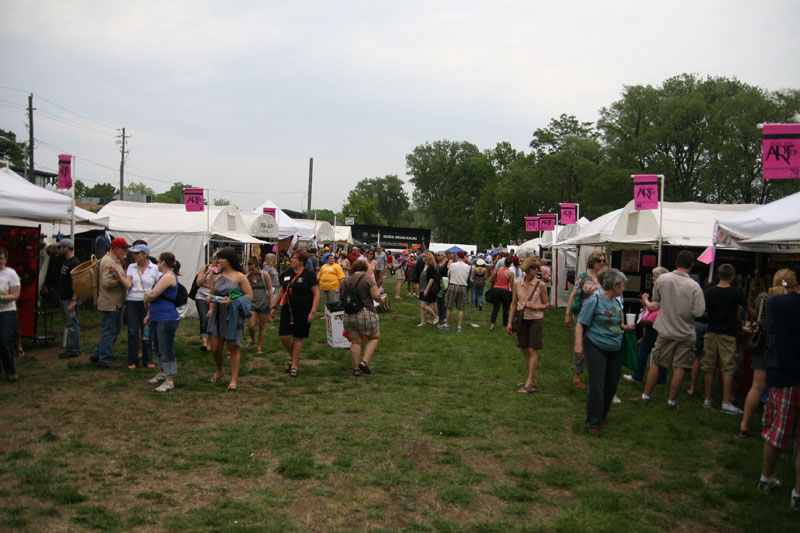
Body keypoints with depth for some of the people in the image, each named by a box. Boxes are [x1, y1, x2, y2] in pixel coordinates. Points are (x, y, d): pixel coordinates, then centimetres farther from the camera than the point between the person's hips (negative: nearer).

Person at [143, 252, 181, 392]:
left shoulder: (169, 277, -16)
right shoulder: (163, 276, 18)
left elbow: (153, 294, -21)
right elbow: (154, 296, 21)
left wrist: (146, 299, 0)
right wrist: (149, 314, 16)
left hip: (167, 319, -11)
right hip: (157, 318, 11)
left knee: (166, 350, -6)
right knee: (158, 348, 21)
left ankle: (170, 381, 0)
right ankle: (162, 373, 36)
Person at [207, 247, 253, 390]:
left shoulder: (239, 276, -5)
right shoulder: (216, 276, 8)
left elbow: (249, 296, -7)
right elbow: (211, 294, 17)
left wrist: (232, 301, -19)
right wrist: (211, 308, -1)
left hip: (234, 315, -4)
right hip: (218, 315, 4)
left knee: (234, 347, 1)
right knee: (215, 348, 4)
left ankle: (234, 379, 11)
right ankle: (220, 370, 34)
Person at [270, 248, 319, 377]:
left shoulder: (309, 275, -7)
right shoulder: (287, 273, 8)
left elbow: (316, 294, -8)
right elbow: (282, 291, 19)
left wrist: (313, 311, -16)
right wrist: (274, 306, 17)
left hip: (303, 312, -4)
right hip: (287, 310, 4)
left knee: (298, 338, 3)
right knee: (284, 336, -3)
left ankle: (294, 366, 15)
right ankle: (292, 357, 25)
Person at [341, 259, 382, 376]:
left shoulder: (344, 281, 9)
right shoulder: (368, 278, -6)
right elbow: (375, 296, -12)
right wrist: (379, 297, 9)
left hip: (348, 316, 5)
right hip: (366, 315, -5)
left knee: (355, 342, 12)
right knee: (374, 338, 12)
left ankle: (356, 369, 12)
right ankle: (365, 361, -3)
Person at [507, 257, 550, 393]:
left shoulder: (540, 285, -7)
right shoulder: (517, 284, 1)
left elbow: (547, 304, 1)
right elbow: (513, 304, 8)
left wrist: (535, 306, -18)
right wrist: (510, 322, 6)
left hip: (536, 319, -4)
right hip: (522, 319, 4)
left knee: (533, 350, -5)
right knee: (525, 350, 8)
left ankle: (529, 382, -2)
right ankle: (534, 380, 21)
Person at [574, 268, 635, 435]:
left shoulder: (617, 301, 9)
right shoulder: (595, 300, -13)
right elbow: (581, 324, -14)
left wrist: (626, 327, 3)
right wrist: (578, 344, -22)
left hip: (615, 350, 7)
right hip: (596, 348, -7)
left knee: (612, 385, 11)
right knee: (597, 386, -8)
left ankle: (602, 415, 31)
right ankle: (593, 423, 1)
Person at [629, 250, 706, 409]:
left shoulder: (662, 279, -9)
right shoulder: (694, 286, -16)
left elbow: (655, 299, 6)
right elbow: (699, 312, -16)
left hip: (665, 330, 2)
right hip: (685, 333, -2)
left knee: (656, 363, 12)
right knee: (679, 368, 7)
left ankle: (645, 396, 18)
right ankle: (672, 401, 15)